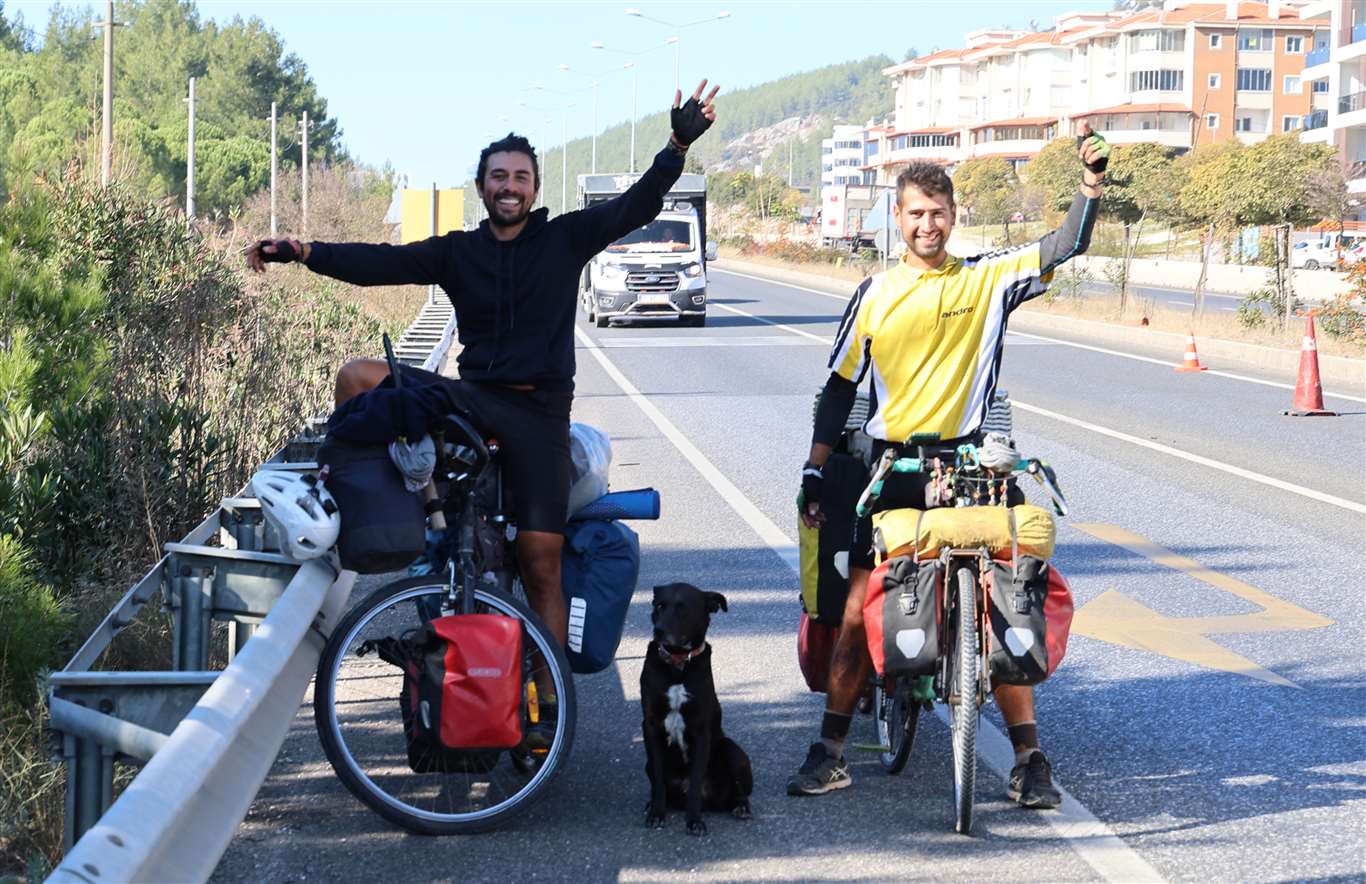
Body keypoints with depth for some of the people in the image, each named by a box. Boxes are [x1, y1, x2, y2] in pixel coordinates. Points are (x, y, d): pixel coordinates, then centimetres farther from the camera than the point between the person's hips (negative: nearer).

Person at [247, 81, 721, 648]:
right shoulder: (457, 252, 8)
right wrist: (304, 252, -18)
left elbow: (636, 206, -6)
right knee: (359, 378, -17)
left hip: (539, 413, -2)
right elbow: (381, 263, -3)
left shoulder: (565, 239, 4)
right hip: (471, 398, 2)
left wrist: (679, 144, -22)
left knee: (540, 560, -9)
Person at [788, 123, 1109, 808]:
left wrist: (1091, 180, -21)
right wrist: (814, 472, 7)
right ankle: (830, 752, 8)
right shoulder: (875, 295, 8)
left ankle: (1029, 758, 2)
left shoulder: (987, 279, 3)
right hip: (893, 469, 1)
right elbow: (840, 386, 12)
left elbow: (1065, 247, -6)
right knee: (860, 610, -2)